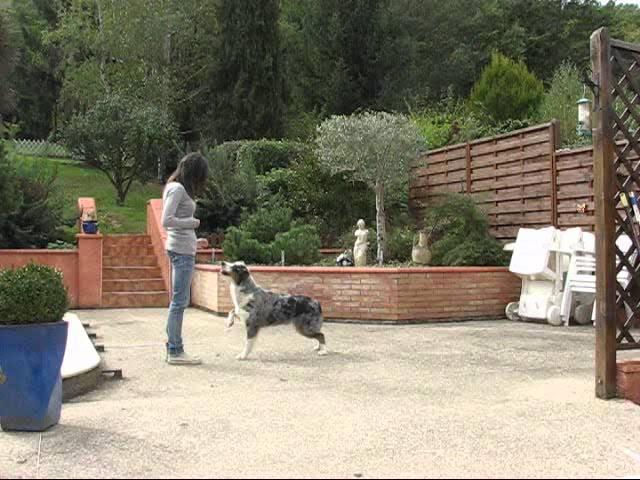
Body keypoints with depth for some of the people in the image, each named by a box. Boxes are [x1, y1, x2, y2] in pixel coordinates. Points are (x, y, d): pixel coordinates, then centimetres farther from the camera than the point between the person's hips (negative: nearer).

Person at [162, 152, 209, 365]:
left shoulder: (177, 188, 16)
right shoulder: (178, 189, -11)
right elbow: (167, 220, -20)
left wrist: (193, 239, 17)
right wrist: (193, 222, -9)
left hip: (182, 250, 10)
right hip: (181, 250, -10)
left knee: (178, 301, 12)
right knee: (179, 301, -6)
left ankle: (174, 349, 18)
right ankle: (175, 351, -1)